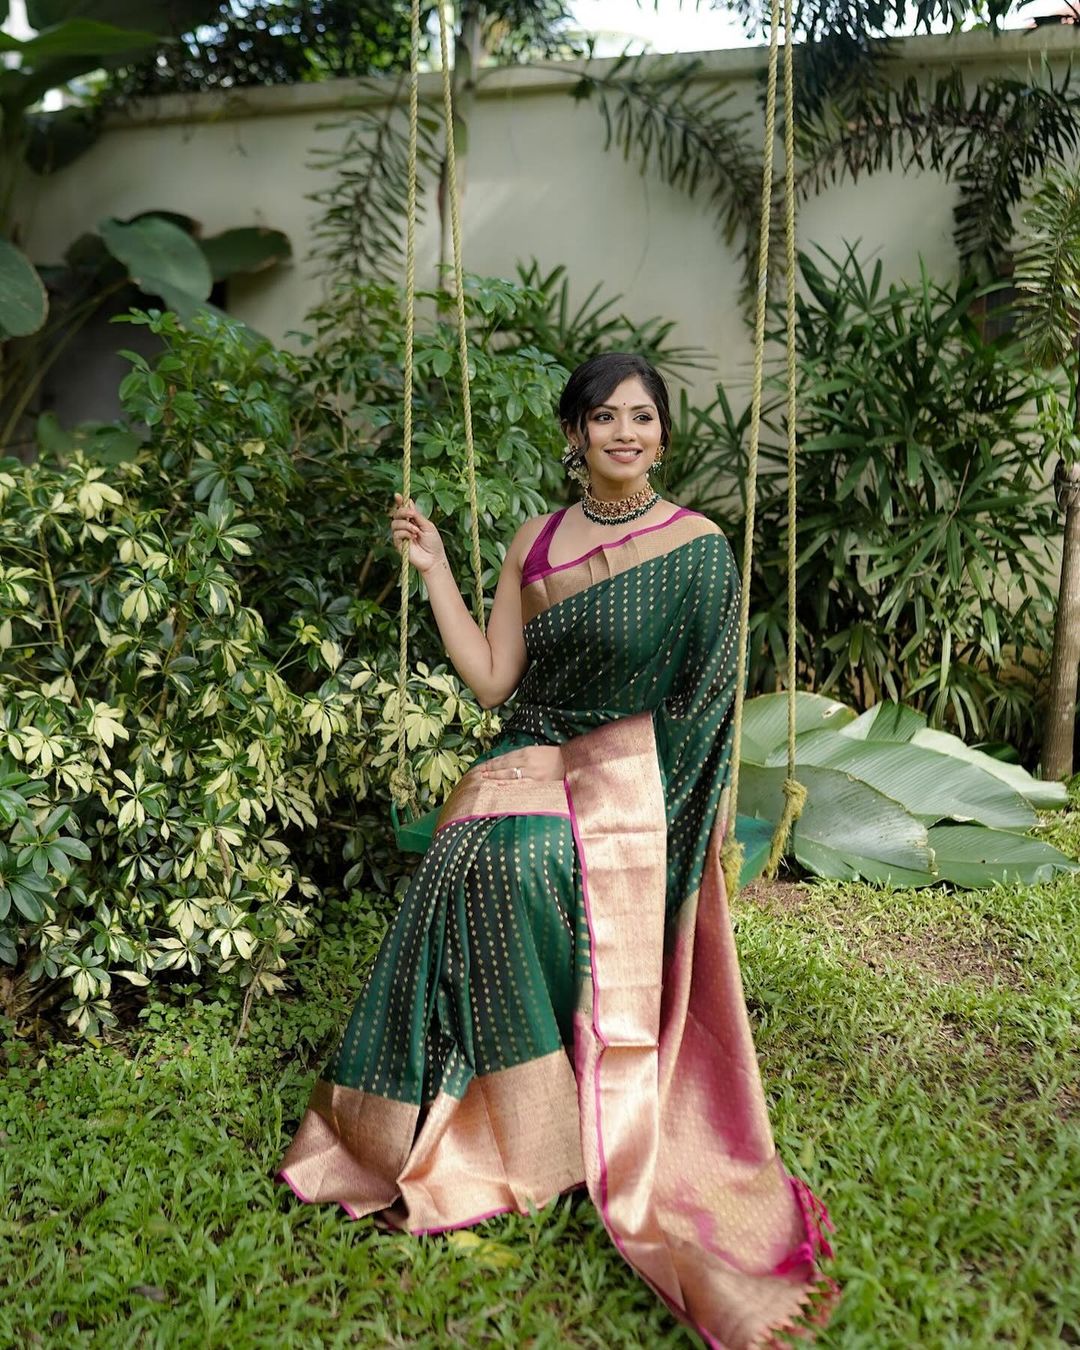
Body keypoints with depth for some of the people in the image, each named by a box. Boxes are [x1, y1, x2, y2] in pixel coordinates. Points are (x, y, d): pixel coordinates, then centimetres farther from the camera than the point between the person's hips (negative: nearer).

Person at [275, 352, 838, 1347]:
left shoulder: (698, 549, -1)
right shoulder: (535, 544, 11)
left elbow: (700, 702, 0)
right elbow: (492, 680, 6)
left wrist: (646, 802, -9)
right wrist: (434, 569, 5)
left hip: (631, 788, -4)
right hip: (531, 770, 4)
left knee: (512, 854, -28)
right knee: (474, 853, -25)